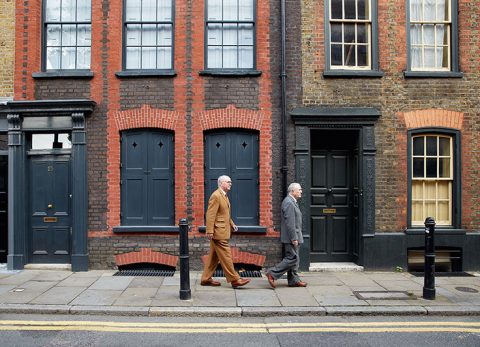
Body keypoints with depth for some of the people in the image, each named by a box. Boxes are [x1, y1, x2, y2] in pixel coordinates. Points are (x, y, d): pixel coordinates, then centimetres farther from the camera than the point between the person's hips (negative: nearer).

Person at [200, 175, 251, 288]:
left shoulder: (224, 196, 17)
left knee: (214, 256, 14)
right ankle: (234, 279, 0)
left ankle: (206, 279, 21)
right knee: (226, 256, -5)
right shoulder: (216, 196, -14)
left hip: (223, 231, 10)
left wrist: (232, 224, 12)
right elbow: (210, 215, -19)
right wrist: (210, 231, -22)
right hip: (218, 232, -10)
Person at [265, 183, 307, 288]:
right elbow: (290, 223, -23)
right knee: (292, 258, -8)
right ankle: (272, 274, -3)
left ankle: (294, 280, 20)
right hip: (291, 237, -11)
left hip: (294, 236, 11)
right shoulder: (288, 203, -18)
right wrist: (294, 238, -22)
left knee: (294, 259, 13)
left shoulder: (292, 202, 16)